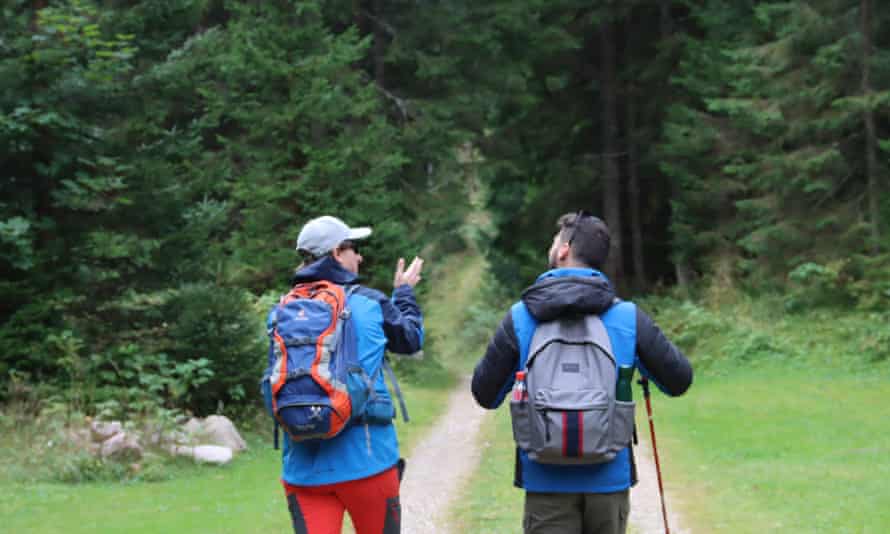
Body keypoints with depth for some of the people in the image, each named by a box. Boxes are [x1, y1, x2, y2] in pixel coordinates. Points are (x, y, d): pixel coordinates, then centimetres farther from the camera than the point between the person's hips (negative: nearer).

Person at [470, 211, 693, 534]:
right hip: (609, 480, 1)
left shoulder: (520, 317, -4)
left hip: (546, 481, -1)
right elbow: (680, 379, 4)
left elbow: (485, 395, 2)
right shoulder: (628, 317, -3)